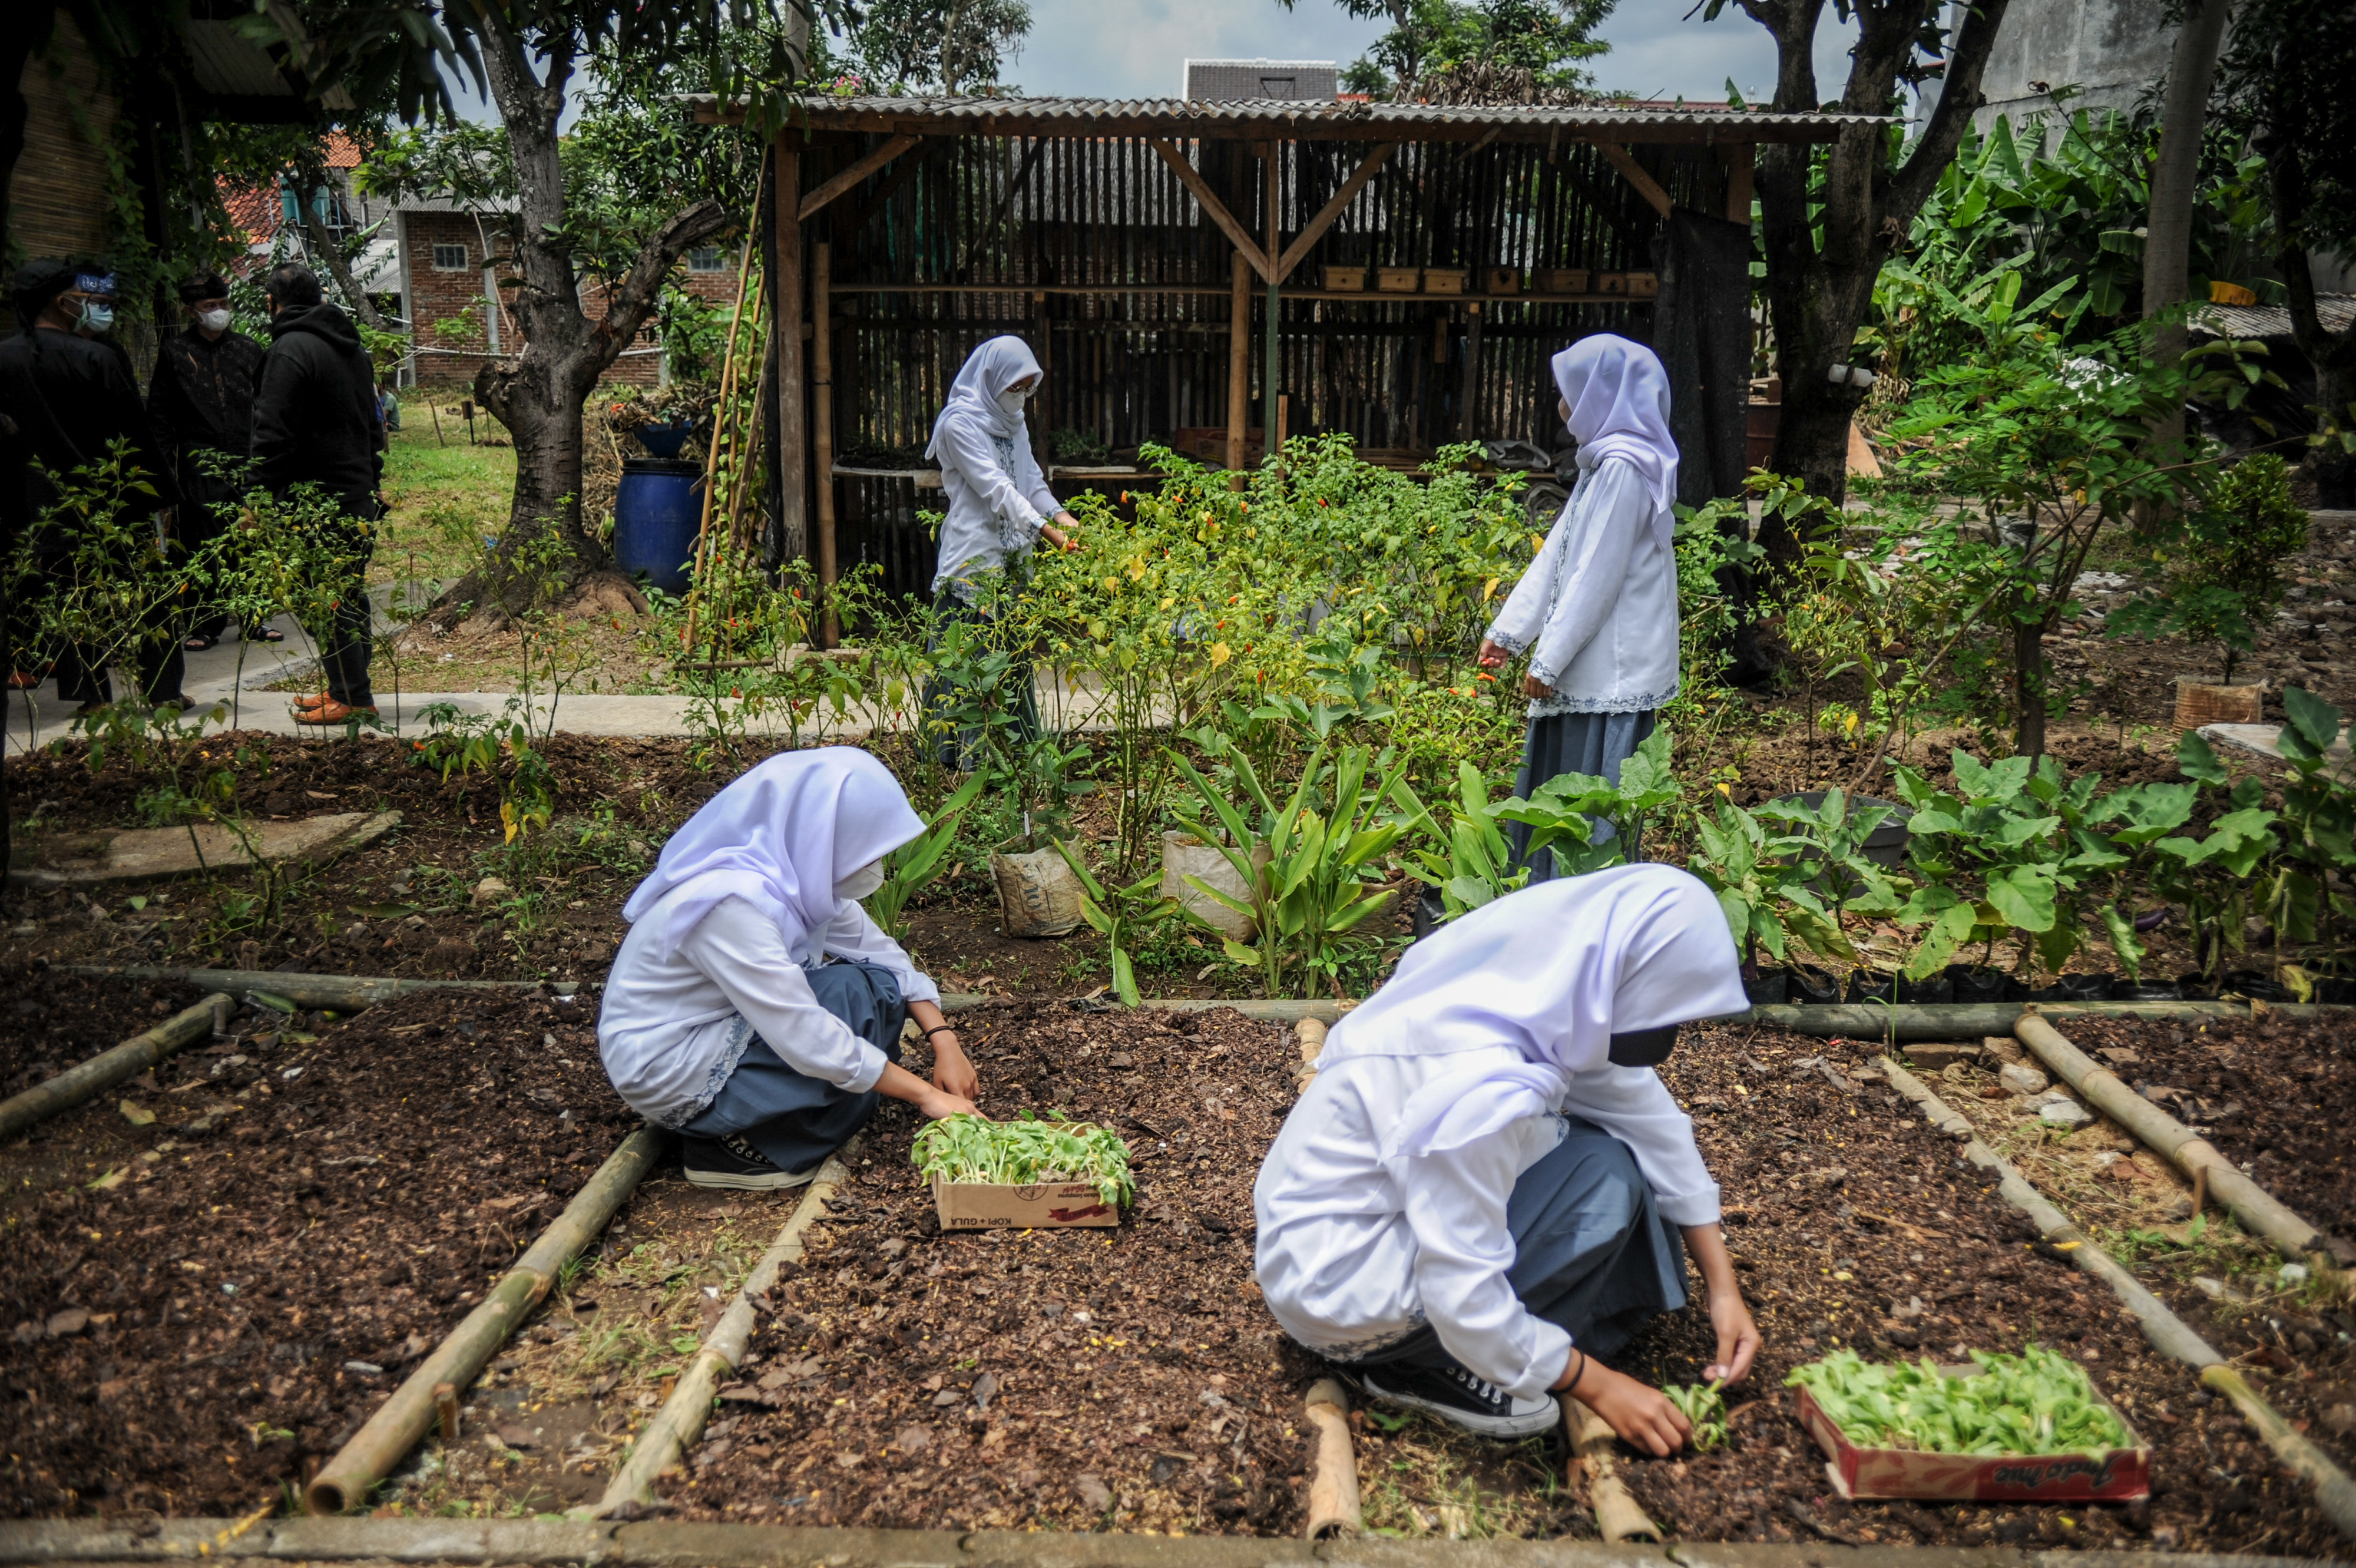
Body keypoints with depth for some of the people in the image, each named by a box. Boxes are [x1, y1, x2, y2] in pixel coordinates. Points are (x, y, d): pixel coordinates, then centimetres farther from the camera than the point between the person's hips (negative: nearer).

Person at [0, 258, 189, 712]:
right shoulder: (96, 358, -14)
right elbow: (135, 433, -12)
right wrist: (163, 493, -3)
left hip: (47, 510, 4)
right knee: (149, 597, 6)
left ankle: (91, 694, 11)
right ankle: (162, 688, 9)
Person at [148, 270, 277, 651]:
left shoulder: (248, 349, 13)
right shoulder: (175, 351, 6)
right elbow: (159, 411, 7)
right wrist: (167, 462, -1)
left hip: (245, 462, 2)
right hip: (199, 465, -2)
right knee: (203, 547, -1)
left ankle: (252, 621, 12)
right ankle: (206, 625, 6)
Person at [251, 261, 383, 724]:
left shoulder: (290, 350, -12)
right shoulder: (352, 347, 16)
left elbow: (273, 437, -16)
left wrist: (266, 495, -11)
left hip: (318, 500, -9)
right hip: (361, 497, 9)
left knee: (324, 598, -4)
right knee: (350, 593, 15)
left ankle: (351, 696, -2)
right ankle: (350, 688, 22)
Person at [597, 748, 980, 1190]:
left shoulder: (800, 872, -5)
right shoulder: (734, 902, -31)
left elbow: (879, 951, 4)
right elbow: (808, 1040, -31)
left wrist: (943, 1037, -10)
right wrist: (926, 1095, -25)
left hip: (723, 1029, 9)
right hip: (668, 1074, -9)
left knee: (877, 982, -3)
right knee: (854, 994, -21)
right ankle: (740, 1148, -10)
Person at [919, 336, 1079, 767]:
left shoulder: (1013, 422, 16)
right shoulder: (960, 423, -11)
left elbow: (1031, 479, 17)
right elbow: (995, 487, -18)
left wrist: (1060, 514, -3)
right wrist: (1045, 530, -24)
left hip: (1012, 555, 8)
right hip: (974, 557, -8)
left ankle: (1018, 747, 18)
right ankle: (965, 752, -2)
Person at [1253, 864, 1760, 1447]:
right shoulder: (1481, 1086, -34)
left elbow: (1652, 1118, 2)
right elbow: (1463, 1297, -28)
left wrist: (1723, 1284, 2)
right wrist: (1599, 1386, -16)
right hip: (1337, 1285, -9)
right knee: (1603, 1176, -18)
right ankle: (1430, 1366, -8)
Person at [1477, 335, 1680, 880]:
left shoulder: (1624, 468, -15)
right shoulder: (1603, 463, 16)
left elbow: (1596, 577, -18)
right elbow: (1556, 555, 17)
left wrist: (1548, 661, -16)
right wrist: (1508, 631, 14)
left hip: (1611, 672, -10)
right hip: (1587, 672, 10)